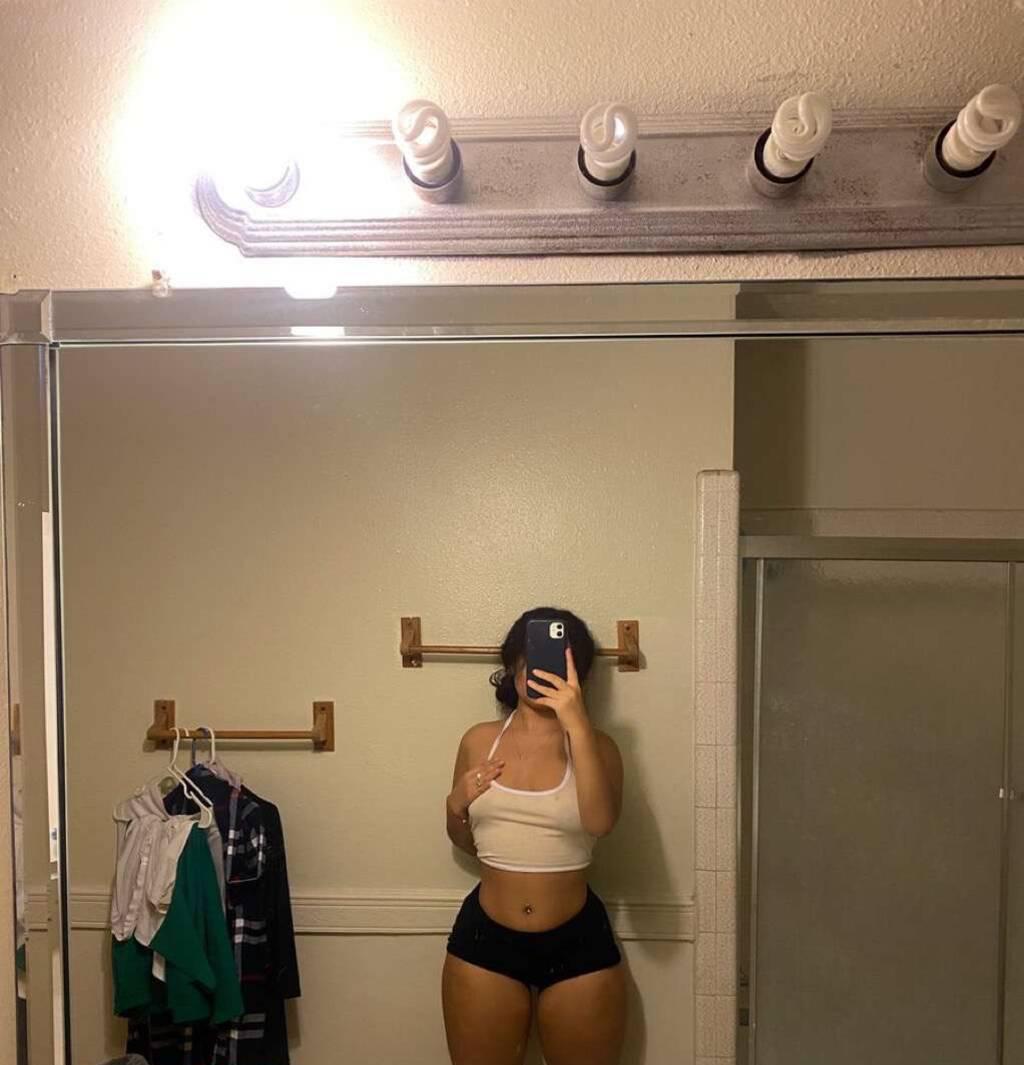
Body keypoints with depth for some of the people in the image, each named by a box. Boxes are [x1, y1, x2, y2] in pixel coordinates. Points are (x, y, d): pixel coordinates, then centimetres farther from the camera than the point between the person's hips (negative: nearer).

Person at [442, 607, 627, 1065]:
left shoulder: (595, 745, -5)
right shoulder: (479, 740, 1)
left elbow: (600, 821, -26)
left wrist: (576, 724, -29)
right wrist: (456, 805, -8)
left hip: (577, 943, -1)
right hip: (485, 939, 2)